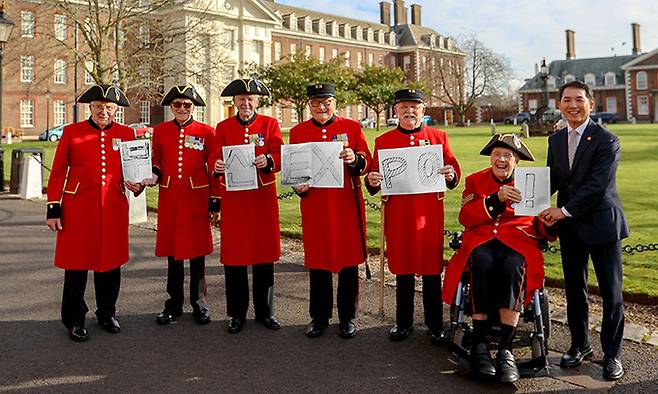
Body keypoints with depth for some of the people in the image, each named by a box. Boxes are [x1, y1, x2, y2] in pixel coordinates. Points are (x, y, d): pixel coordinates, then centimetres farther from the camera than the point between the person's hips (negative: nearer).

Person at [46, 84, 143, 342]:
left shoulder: (126, 134, 7)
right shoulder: (72, 132, 1)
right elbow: (58, 173, 1)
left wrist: (136, 184, -6)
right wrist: (53, 209, -3)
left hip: (114, 209, 2)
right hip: (78, 209, -2)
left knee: (110, 262, 10)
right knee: (76, 263, 3)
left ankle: (107, 314, 29)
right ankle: (74, 320, 18)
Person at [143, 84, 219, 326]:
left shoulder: (206, 132, 0)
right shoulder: (160, 131, 6)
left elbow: (214, 170, 1)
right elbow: (157, 163, 14)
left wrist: (215, 201, -3)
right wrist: (153, 176, -8)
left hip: (197, 197, -2)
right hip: (169, 198, 2)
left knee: (197, 251, 4)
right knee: (172, 250, 8)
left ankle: (199, 303, 18)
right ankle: (174, 304, 20)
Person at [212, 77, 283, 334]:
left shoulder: (270, 124, 5)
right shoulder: (223, 127, 8)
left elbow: (279, 156, -5)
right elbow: (217, 158, 2)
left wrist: (267, 161, -27)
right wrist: (217, 165, -22)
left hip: (263, 199, 0)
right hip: (233, 199, 0)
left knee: (264, 255, 5)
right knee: (233, 256, 2)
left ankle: (265, 312, 19)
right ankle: (237, 314, 16)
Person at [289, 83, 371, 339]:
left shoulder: (352, 128, 4)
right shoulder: (298, 132, 7)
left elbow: (366, 164, 1)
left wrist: (355, 159, -21)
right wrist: (298, 186, -10)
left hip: (347, 205, -1)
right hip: (314, 206, 1)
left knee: (349, 261, 5)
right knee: (317, 262, 8)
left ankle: (347, 318, 20)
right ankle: (319, 318, 22)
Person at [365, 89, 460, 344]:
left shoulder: (438, 137, 6)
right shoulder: (383, 141, 6)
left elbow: (453, 171, 7)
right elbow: (376, 179, 7)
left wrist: (451, 175, -15)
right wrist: (372, 182, -15)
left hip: (429, 213, 0)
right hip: (397, 215, 1)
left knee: (432, 270, 5)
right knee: (402, 270, 9)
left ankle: (435, 325, 18)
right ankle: (403, 323, 24)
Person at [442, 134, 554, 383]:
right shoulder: (475, 180, 14)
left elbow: (539, 228, 10)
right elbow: (465, 217, -2)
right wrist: (496, 199, -14)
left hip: (517, 240, 0)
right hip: (481, 240, 0)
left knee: (512, 267, -35)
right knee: (483, 263, -36)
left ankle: (506, 350, -34)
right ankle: (479, 345, -31)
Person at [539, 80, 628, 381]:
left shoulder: (606, 140, -11)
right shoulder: (556, 140, 10)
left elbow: (598, 185, -19)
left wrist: (565, 210, -20)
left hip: (601, 224, -5)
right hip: (569, 226, 6)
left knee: (611, 291, 3)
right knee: (574, 288, 13)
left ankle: (612, 353, 16)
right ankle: (580, 345, 28)